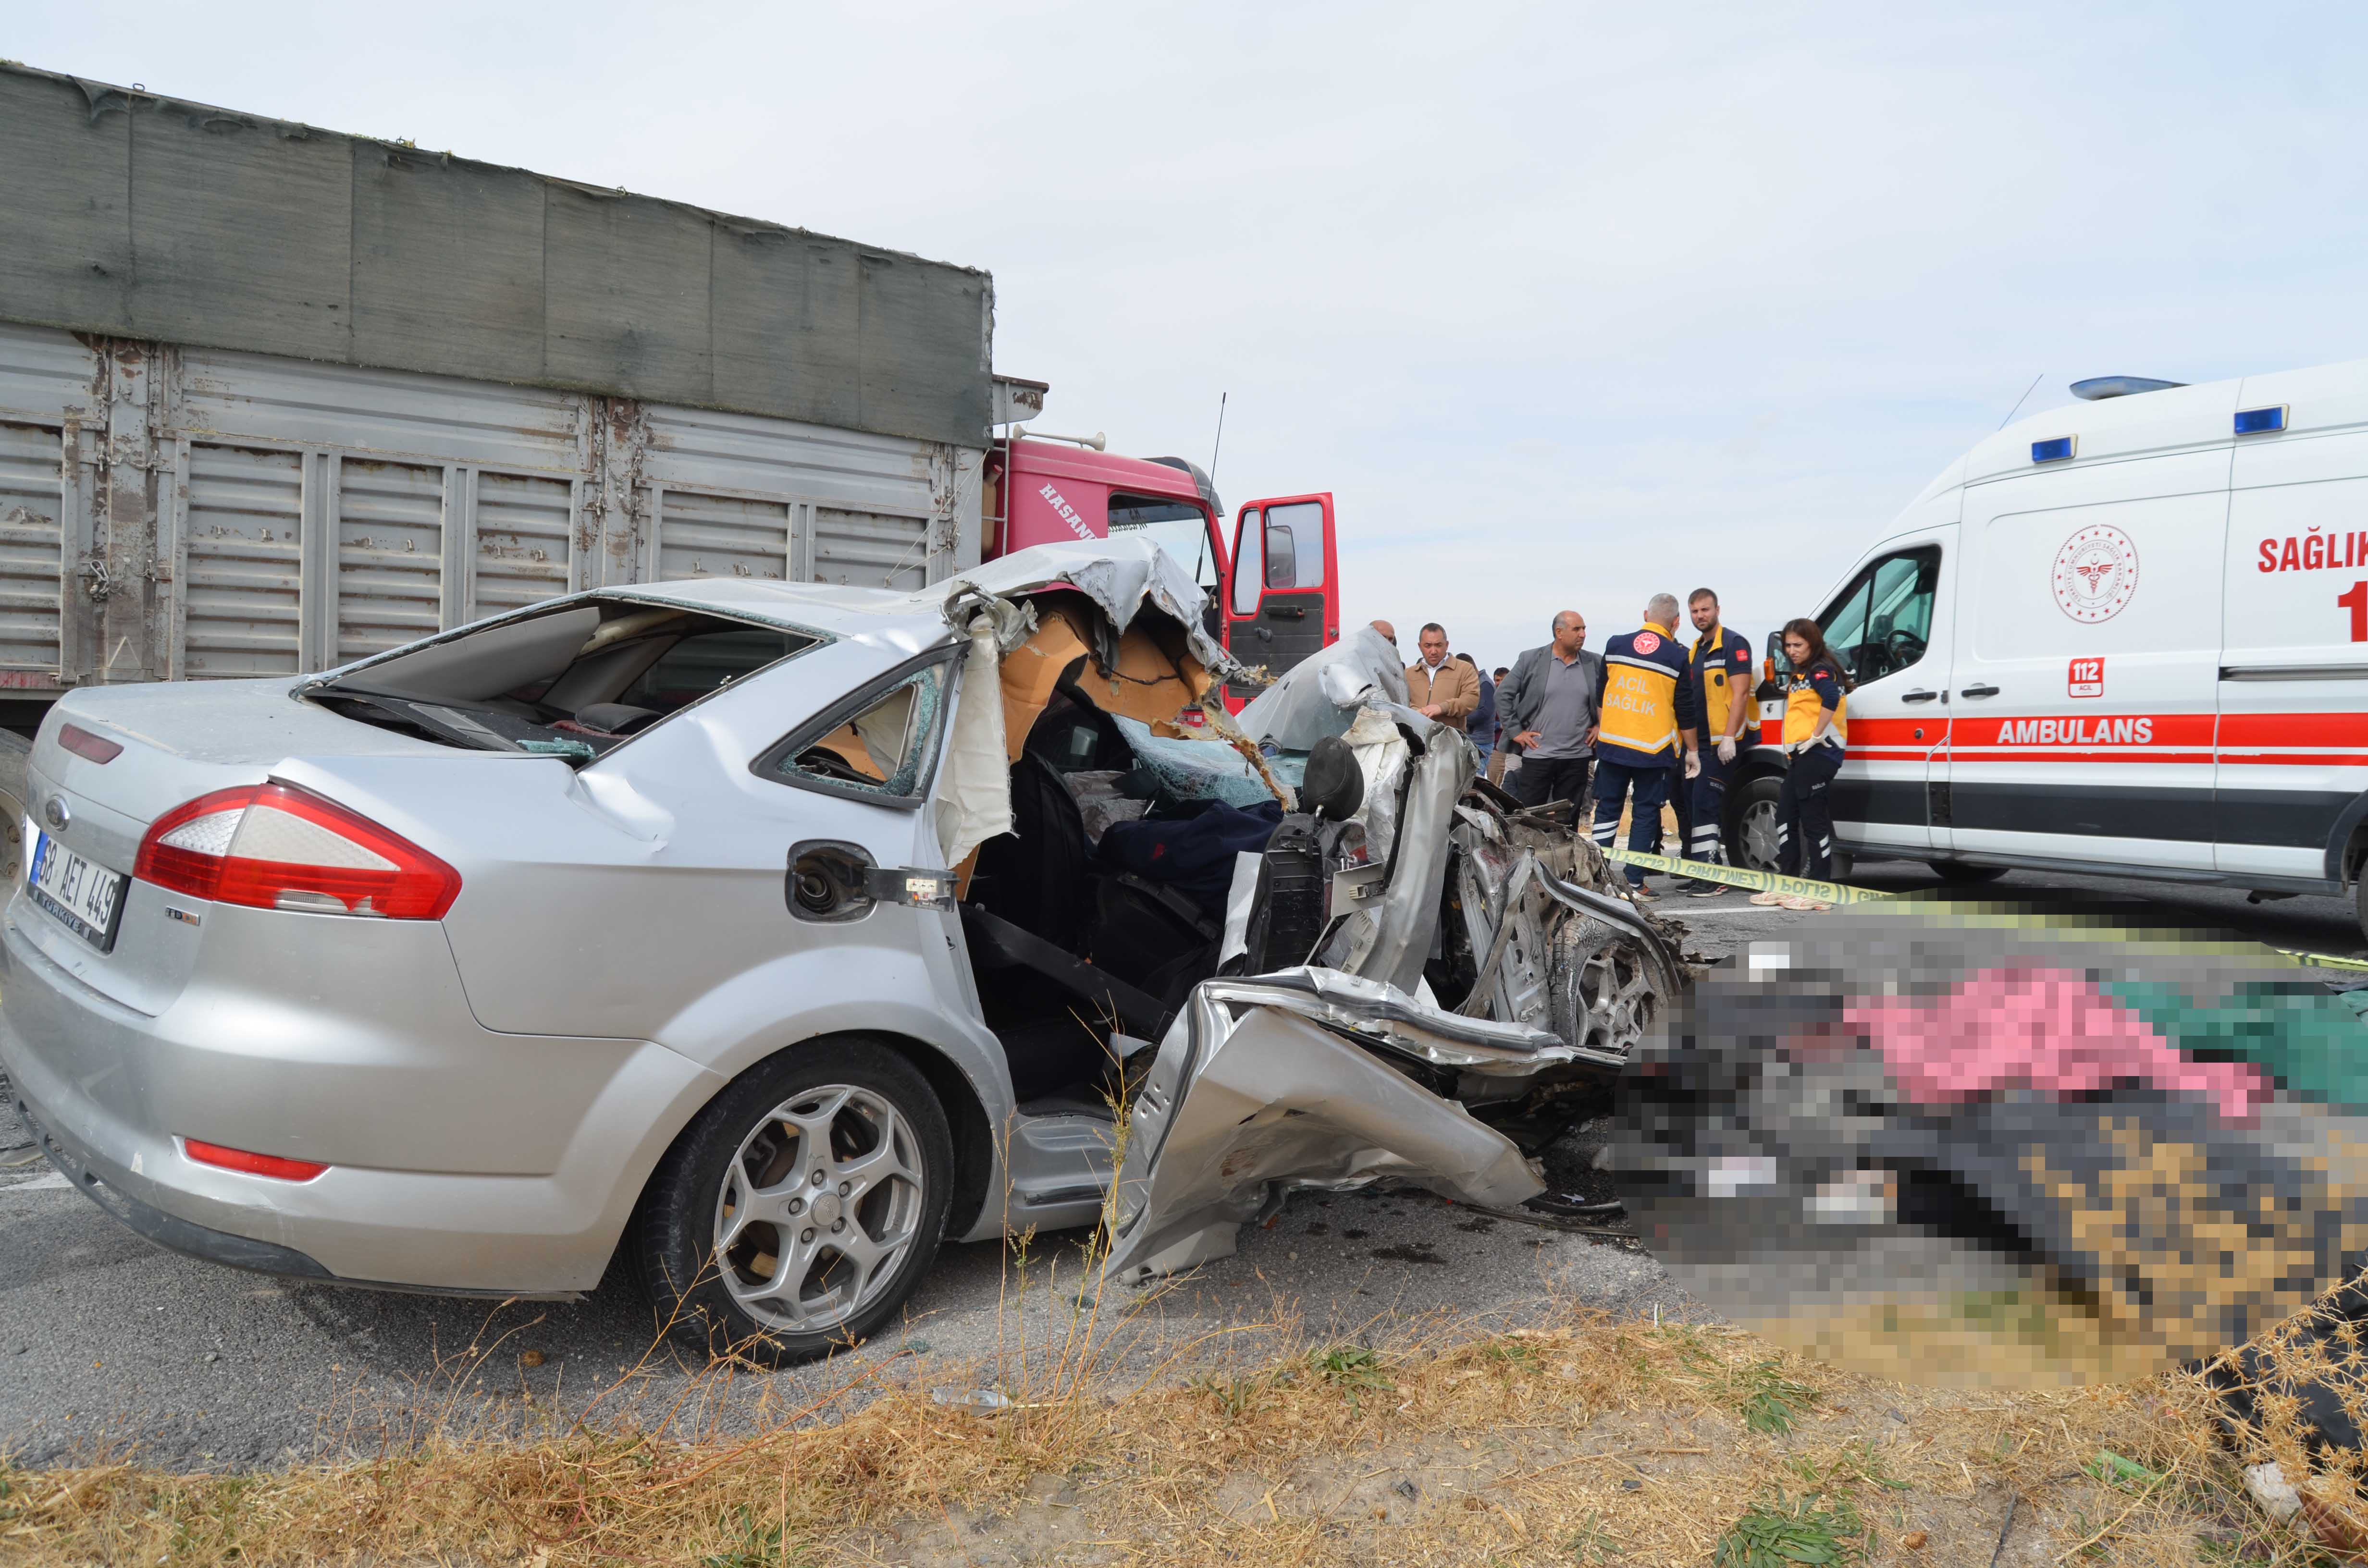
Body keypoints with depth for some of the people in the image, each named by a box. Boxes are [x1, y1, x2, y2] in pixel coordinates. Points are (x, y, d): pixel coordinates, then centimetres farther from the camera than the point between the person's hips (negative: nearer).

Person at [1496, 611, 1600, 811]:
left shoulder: (1595, 664, 4)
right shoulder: (1530, 660, -1)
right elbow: (1503, 695, 2)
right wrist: (1515, 731, -2)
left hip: (1577, 757, 2)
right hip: (1537, 755, -2)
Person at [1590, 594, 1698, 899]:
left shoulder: (1615, 645, 3)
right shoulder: (1678, 656, -5)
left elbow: (1600, 693, 14)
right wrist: (1691, 751, 8)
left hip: (1611, 744, 3)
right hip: (1653, 748, -3)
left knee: (1607, 808, 12)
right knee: (1645, 813, 4)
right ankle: (1634, 882, 2)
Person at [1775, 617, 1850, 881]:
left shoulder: (1820, 670, -11)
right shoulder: (1801, 674, 19)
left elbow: (1832, 698, -30)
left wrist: (1817, 736, -27)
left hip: (1818, 755, -11)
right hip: (1802, 756, 11)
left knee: (1814, 820, -7)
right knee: (1786, 814, 14)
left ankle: (1822, 881, -1)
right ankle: (1789, 874, 22)